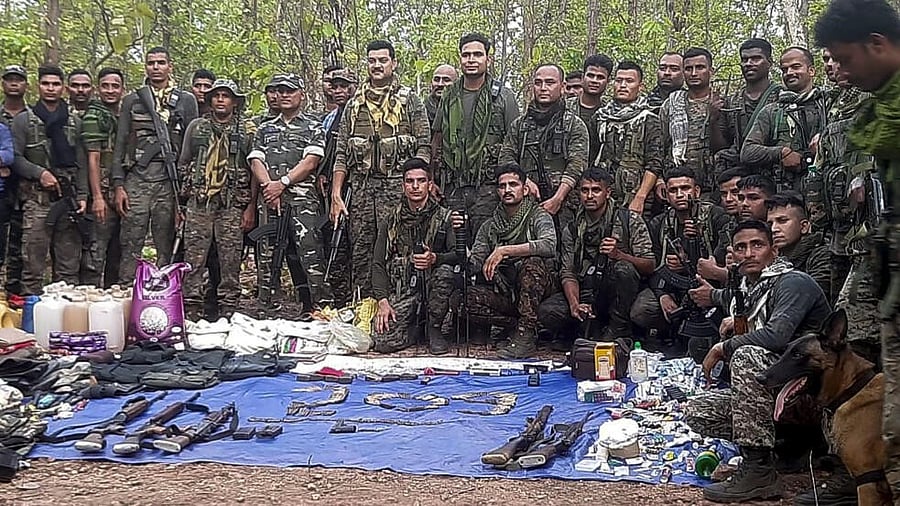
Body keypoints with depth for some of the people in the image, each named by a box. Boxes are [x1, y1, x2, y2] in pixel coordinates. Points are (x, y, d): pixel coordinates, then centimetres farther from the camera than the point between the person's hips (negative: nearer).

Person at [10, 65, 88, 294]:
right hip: (37, 200, -3)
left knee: (69, 267, 4)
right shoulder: (23, 121, 7)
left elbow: (81, 163, 12)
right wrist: (39, 173, -12)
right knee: (33, 266, -4)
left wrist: (82, 195, 2)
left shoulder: (75, 122, 15)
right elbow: (15, 159, 1)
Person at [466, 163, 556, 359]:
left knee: (533, 262, -35)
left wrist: (504, 251, -29)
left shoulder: (538, 216, -3)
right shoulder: (489, 227, 12)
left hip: (536, 291, -3)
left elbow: (549, 245, -26)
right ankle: (517, 326, -7)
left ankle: (526, 335, -30)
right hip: (504, 294, 3)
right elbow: (474, 265, 4)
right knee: (469, 297, -26)